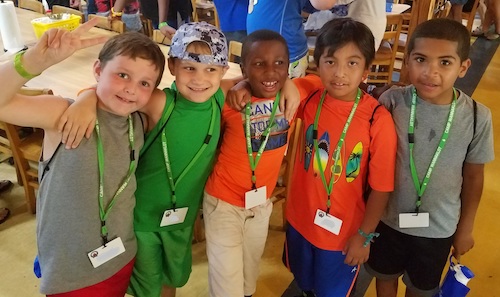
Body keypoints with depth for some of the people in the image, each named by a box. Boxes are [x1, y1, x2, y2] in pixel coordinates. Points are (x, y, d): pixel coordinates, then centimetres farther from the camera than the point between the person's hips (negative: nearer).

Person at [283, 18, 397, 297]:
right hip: (300, 219, 4)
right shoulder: (309, 94, -17)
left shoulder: (378, 120, -26)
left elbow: (381, 187, -16)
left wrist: (364, 236, -7)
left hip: (343, 231, -3)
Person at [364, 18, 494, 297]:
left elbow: (474, 175, -5)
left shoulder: (477, 117, -18)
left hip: (438, 227, 0)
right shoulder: (392, 101, -20)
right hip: (389, 217, 0)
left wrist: (466, 228, 5)